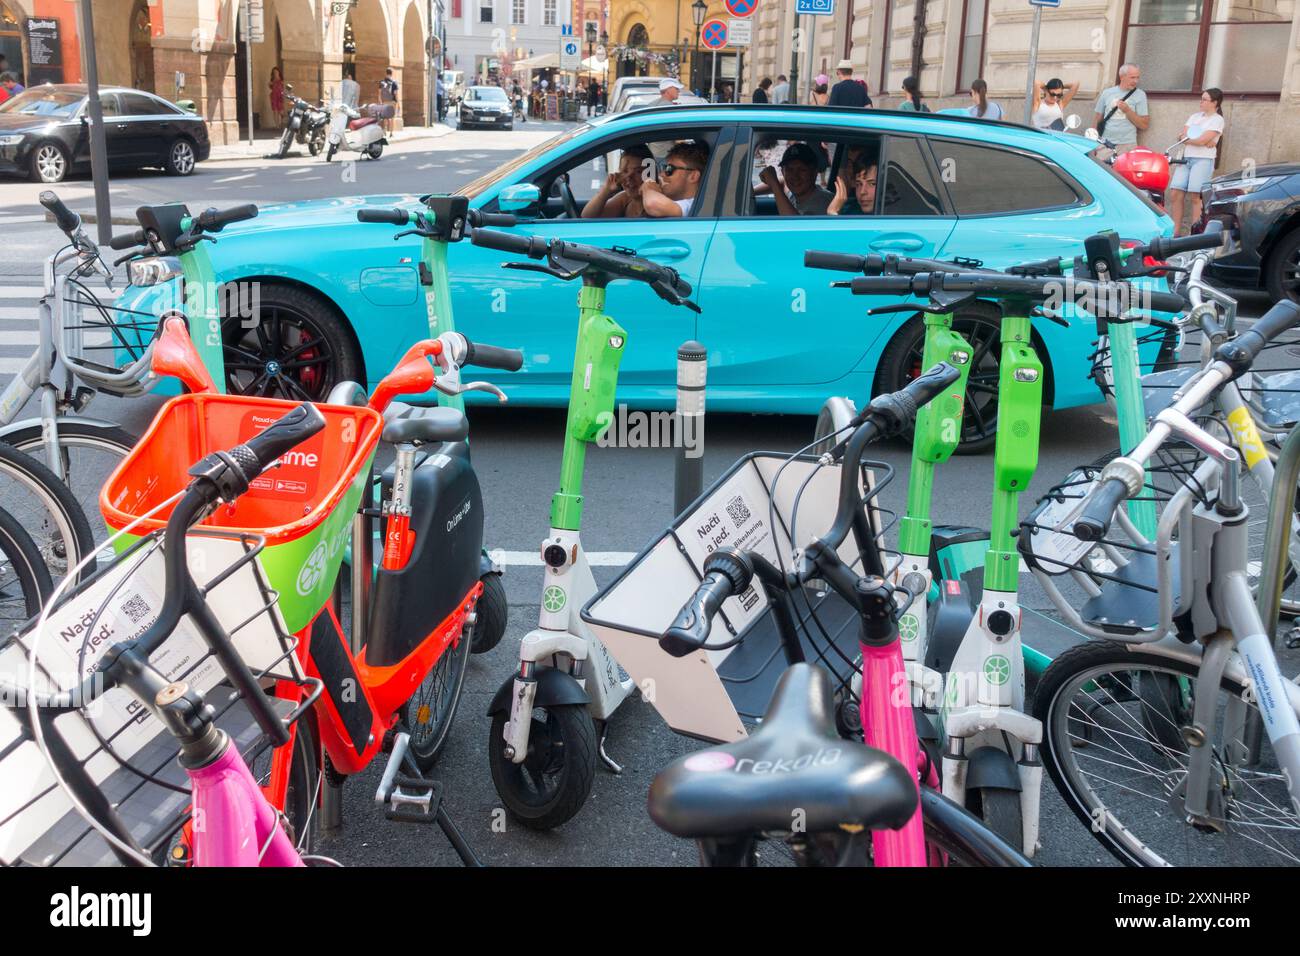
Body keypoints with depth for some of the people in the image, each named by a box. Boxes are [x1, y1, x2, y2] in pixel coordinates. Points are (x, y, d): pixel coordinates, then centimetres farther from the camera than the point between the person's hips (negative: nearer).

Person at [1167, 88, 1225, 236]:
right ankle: (1176, 231, 3)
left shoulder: (1217, 120, 0)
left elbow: (1202, 140, -12)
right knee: (1175, 193, -3)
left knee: (1196, 196, -10)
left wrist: (1186, 139, 3)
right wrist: (1201, 141, -8)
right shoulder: (1195, 116, 19)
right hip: (1185, 158, 6)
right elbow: (1184, 135, 6)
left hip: (1204, 160, -6)